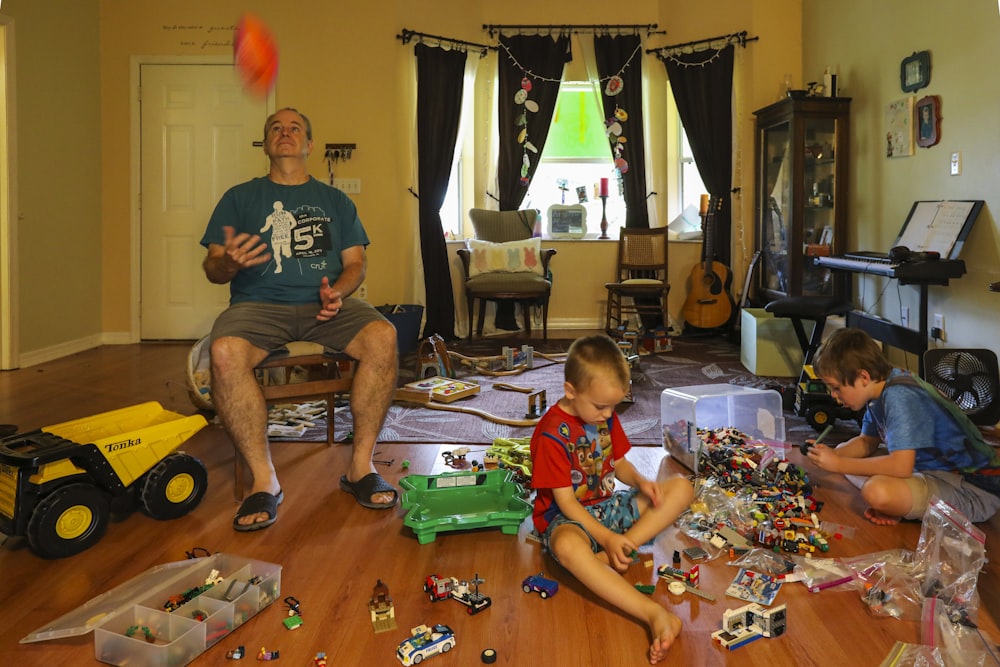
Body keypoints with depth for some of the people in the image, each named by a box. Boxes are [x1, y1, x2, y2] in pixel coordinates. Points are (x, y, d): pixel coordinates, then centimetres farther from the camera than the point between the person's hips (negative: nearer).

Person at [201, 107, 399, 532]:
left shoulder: (335, 201, 21)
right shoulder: (240, 198, 17)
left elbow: (356, 262, 13)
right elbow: (212, 268, 10)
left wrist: (338, 291, -10)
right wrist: (229, 262, -16)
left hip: (325, 305, 1)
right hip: (258, 304, -1)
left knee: (383, 336, -30)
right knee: (225, 352, -35)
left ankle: (361, 466, -19)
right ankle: (265, 481, -24)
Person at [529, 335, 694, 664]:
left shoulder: (605, 416, 1)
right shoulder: (552, 433, -19)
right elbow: (566, 501, -19)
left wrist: (640, 481, -9)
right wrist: (607, 538, -29)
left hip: (608, 506, 8)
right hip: (567, 518, -8)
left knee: (682, 488, -6)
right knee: (567, 546, -44)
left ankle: (609, 559, -23)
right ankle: (654, 613, -50)